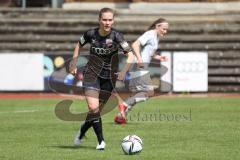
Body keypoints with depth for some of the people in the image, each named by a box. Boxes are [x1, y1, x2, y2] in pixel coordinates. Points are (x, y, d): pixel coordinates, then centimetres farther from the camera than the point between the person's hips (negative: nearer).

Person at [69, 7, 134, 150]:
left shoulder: (116, 36, -15)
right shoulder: (91, 34, -8)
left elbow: (131, 55, -20)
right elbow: (79, 45, 13)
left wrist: (124, 71, -34)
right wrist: (74, 63, 6)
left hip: (109, 77, 0)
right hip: (92, 74, 0)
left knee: (98, 110, 9)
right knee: (93, 108, -19)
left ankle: (82, 132, 36)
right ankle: (101, 141, -9)